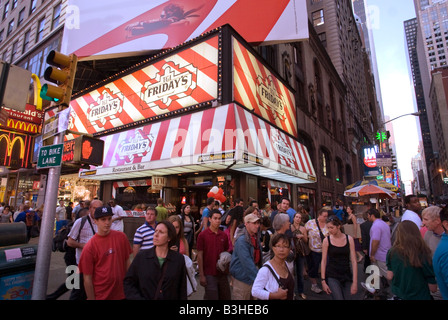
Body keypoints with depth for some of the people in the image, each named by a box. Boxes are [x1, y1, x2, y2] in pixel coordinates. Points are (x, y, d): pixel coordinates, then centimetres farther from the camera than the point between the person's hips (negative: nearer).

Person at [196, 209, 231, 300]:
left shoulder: (224, 235, 3)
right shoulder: (202, 235, -8)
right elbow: (200, 255, -7)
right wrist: (201, 275, -9)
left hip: (222, 273, 5)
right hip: (209, 274, -4)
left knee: (226, 297, 14)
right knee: (212, 297, 2)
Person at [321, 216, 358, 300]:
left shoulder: (349, 239, -3)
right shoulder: (326, 240, -6)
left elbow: (354, 261, -3)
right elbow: (323, 261, -3)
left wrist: (355, 282, -7)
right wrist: (323, 281, -6)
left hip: (346, 276, 2)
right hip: (332, 276, -2)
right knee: (338, 298, -14)